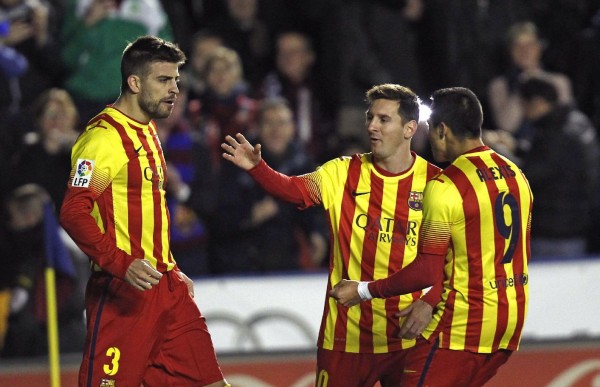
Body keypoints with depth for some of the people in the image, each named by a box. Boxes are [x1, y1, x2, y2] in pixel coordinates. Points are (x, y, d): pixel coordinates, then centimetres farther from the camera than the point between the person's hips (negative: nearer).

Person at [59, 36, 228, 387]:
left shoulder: (147, 132, 19)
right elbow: (74, 212, -21)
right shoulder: (104, 137, -12)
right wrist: (122, 265, -30)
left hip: (164, 284, 9)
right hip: (122, 290, -9)